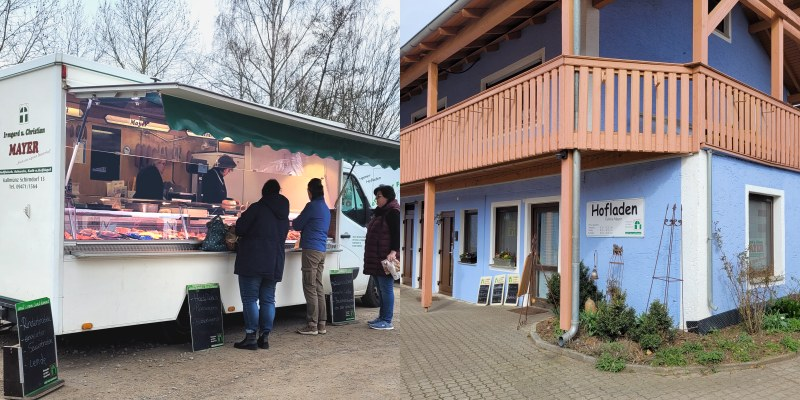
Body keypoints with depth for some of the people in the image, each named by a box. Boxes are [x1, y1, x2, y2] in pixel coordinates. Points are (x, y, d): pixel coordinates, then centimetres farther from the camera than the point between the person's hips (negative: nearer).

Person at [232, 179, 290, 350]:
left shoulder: (257, 208, -7)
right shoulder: (284, 214, 14)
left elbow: (240, 228, -8)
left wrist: (250, 234, 12)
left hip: (253, 260, -6)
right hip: (274, 263, 6)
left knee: (250, 299, -1)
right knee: (268, 299, 9)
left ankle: (251, 337, -1)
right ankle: (265, 337, 11)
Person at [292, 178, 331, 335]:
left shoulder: (312, 206, -9)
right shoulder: (326, 208, 16)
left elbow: (297, 225, -2)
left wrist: (293, 222, 19)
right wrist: (299, 223, 28)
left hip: (311, 250, -8)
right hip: (321, 251, 8)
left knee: (310, 288, -5)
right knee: (318, 288, 9)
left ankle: (312, 326, -2)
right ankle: (321, 324, 11)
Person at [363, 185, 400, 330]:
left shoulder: (393, 212, -11)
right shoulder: (380, 211, 19)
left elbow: (397, 234, -19)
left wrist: (393, 251, -29)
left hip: (385, 258, -10)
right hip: (376, 258, 10)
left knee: (386, 289, -6)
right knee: (381, 289, 15)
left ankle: (387, 321, 0)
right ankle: (382, 317, 24)